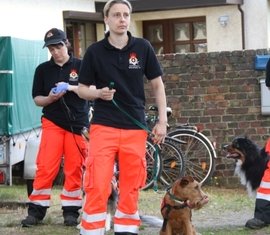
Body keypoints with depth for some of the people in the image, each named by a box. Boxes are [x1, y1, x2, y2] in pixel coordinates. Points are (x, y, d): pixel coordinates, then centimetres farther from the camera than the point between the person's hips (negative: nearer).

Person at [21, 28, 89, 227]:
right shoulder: (43, 69, 7)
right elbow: (37, 98, 10)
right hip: (52, 123, 1)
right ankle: (36, 210, -2)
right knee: (45, 167, -7)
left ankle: (71, 211, 10)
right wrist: (50, 98, -12)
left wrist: (71, 88, -15)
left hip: (77, 124, 0)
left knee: (74, 169, 2)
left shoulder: (81, 66, 3)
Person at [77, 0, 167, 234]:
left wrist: (162, 121, 3)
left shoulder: (143, 47, 1)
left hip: (135, 127, 2)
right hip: (103, 127, -1)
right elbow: (82, 89, 6)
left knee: (131, 188, 6)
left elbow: (157, 84, 8)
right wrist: (99, 93, -16)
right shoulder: (95, 51, -2)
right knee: (97, 187, -9)